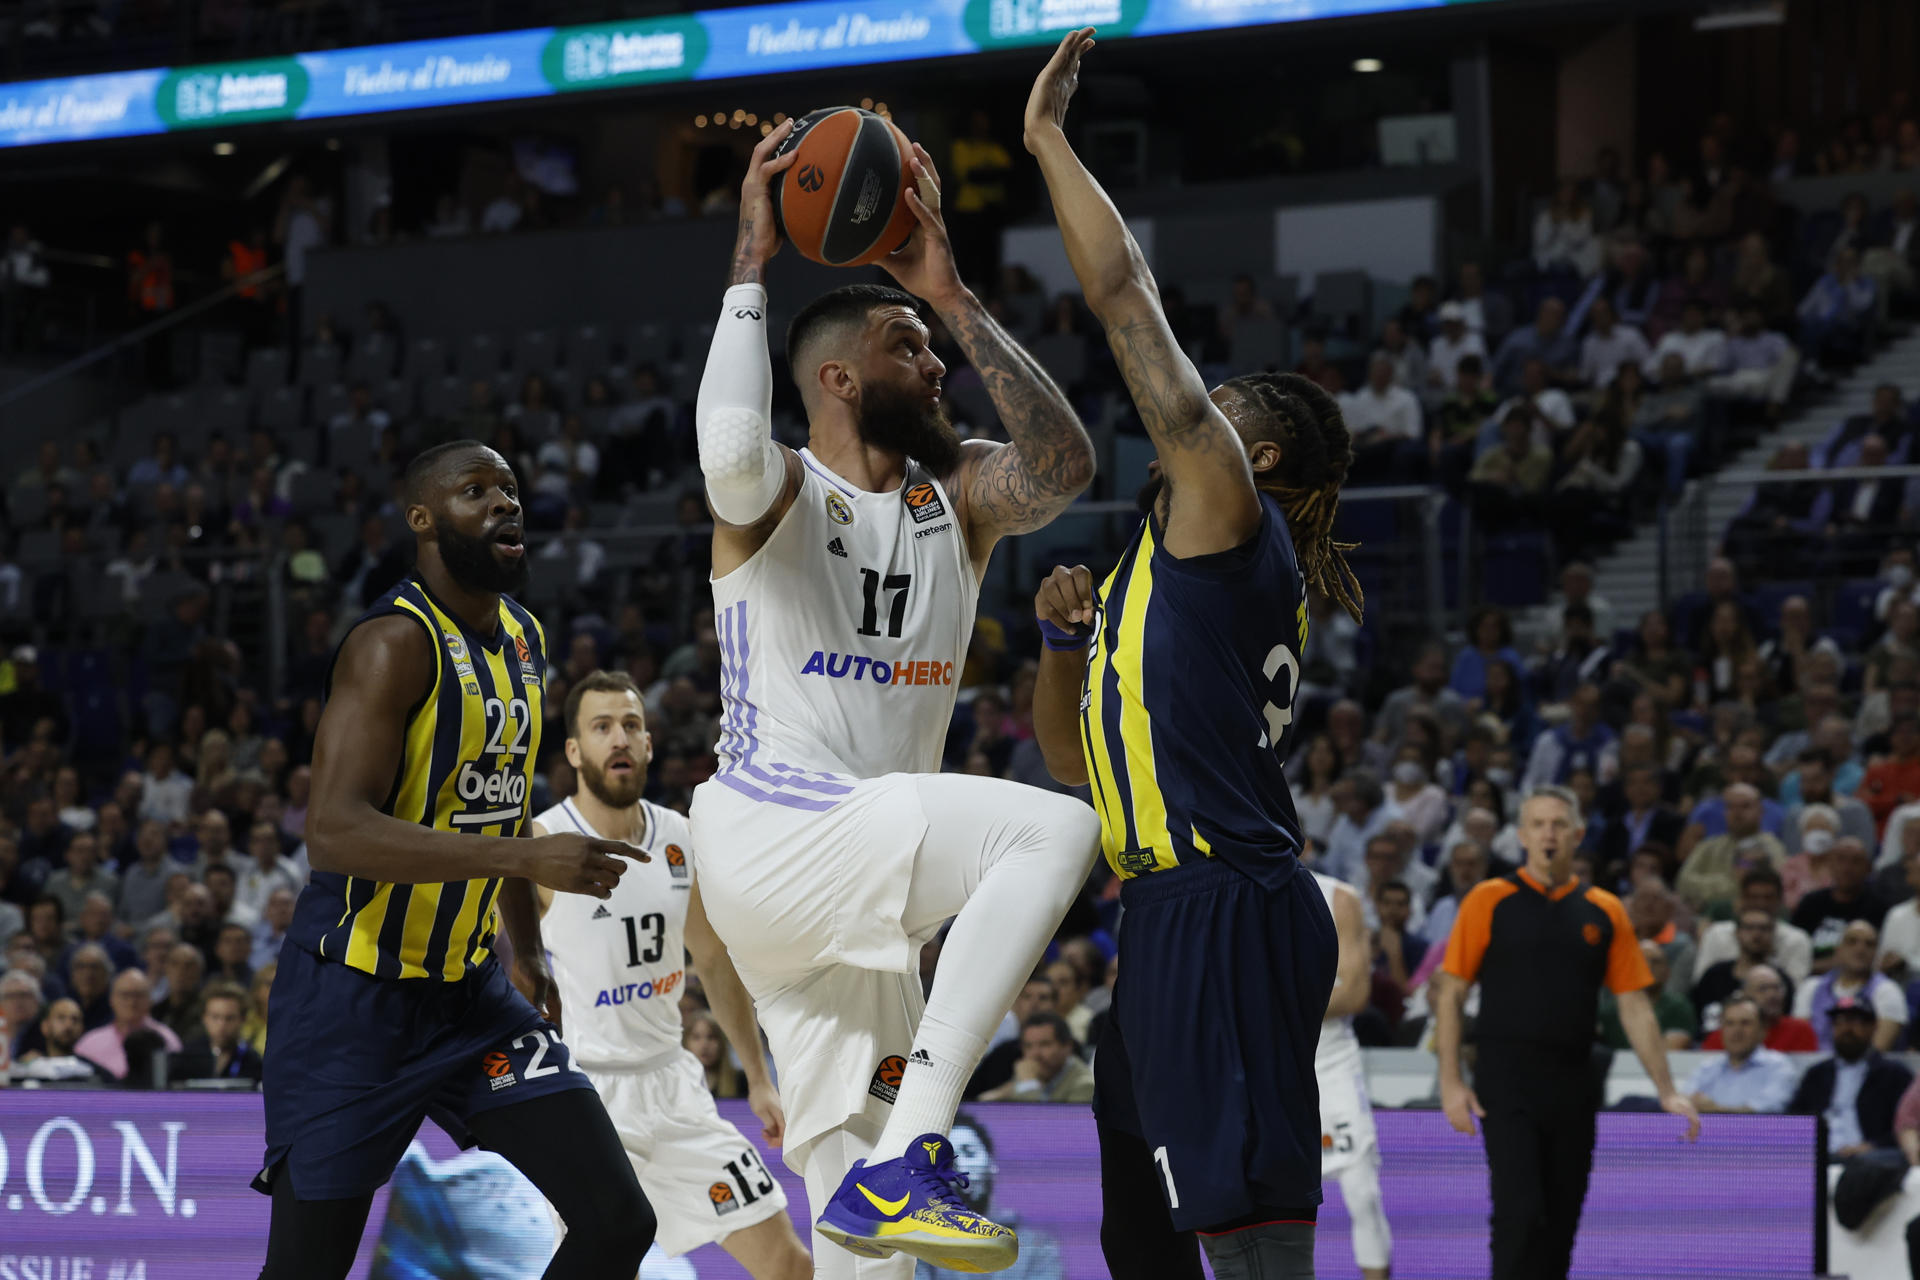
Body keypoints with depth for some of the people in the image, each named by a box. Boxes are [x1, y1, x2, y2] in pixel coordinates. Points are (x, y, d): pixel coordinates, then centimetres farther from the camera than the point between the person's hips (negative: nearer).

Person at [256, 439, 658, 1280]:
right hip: (354, 999, -7)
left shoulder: (523, 640, 9)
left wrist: (528, 951, 24)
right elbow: (335, 832, -30)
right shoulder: (396, 642, -18)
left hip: (471, 993, 8)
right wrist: (529, 857, -34)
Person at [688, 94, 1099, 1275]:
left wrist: (956, 296, -9)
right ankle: (906, 1157, -32)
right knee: (1053, 828, -28)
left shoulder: (956, 498, 13)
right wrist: (751, 268, -20)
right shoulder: (783, 494, -4)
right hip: (770, 835, -8)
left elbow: (1066, 464, -8)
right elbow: (731, 454, -30)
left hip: (855, 887, 8)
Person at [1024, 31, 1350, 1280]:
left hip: (1227, 917, -10)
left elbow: (1126, 294, -6)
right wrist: (1066, 639, 13)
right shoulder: (1170, 573, 23)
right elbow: (1075, 753, 30)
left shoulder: (1226, 517, -3)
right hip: (1175, 921, 10)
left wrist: (1049, 135, 1)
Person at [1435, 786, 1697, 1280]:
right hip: (1506, 1079, -4)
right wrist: (1451, 1082, -7)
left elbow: (1635, 1007, 10)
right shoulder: (1490, 901, 2)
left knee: (1561, 1222, 6)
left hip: (1572, 1085, 4)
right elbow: (1449, 993, 2)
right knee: (1520, 1212, -15)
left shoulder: (1605, 912, 10)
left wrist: (1667, 1091, 3)